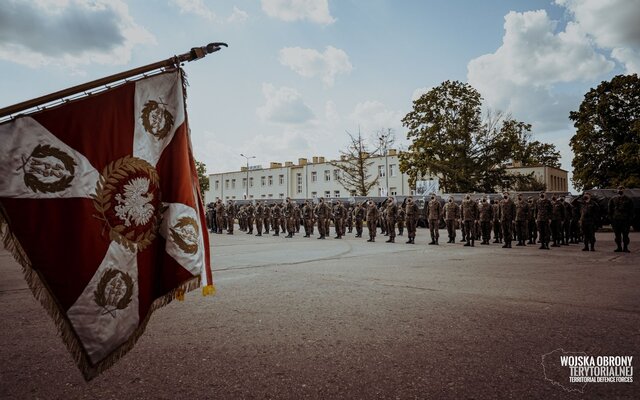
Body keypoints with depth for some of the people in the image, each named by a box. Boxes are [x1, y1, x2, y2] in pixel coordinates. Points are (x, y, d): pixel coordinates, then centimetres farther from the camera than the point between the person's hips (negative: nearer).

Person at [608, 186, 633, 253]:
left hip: (625, 220, -1)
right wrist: (611, 219, 4)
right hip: (616, 220, 2)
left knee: (625, 235, -1)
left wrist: (630, 219, -2)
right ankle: (619, 247, 11)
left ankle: (625, 247, 6)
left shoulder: (628, 199, 6)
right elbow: (610, 210, 12)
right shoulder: (613, 199, 10)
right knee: (617, 235, 4)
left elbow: (631, 210, 6)